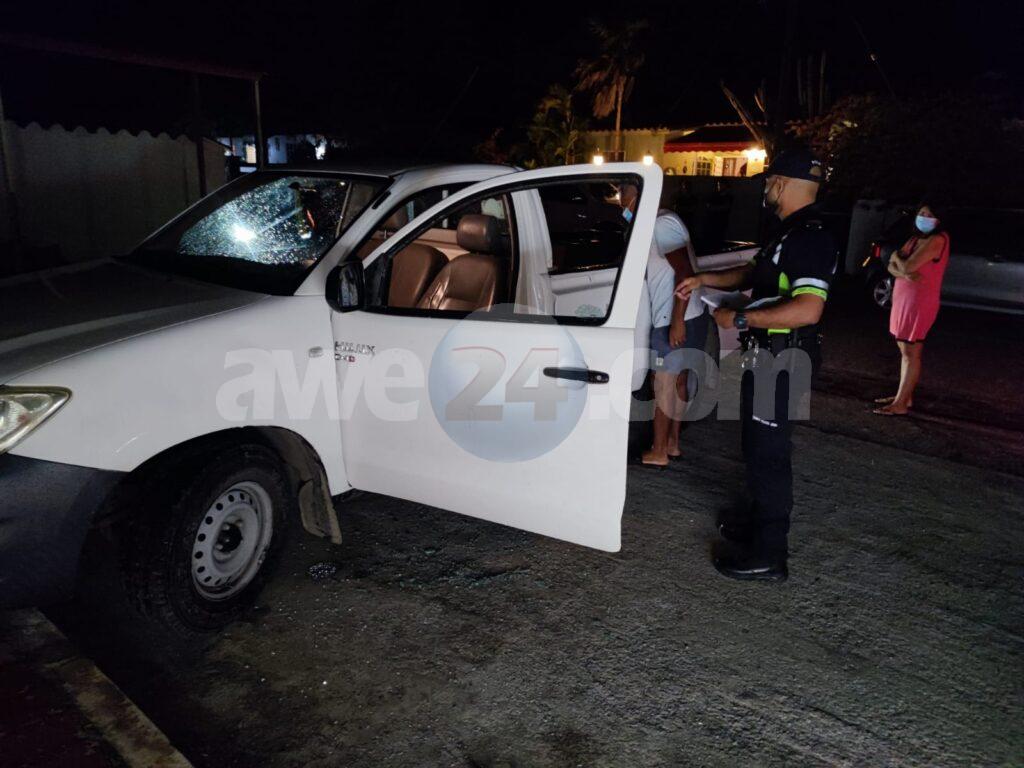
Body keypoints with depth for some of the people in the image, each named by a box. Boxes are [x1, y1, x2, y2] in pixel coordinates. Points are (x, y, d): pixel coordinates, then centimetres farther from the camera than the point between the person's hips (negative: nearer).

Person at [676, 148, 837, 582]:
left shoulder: (809, 237, -20)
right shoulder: (791, 232, 14)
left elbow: (808, 309, -31)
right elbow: (754, 273, 28)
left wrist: (739, 319, -24)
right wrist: (703, 279, 19)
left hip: (781, 360, -11)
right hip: (767, 355, 11)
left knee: (768, 452, -4)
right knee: (759, 444, 22)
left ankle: (769, 555, 7)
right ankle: (759, 520, 40)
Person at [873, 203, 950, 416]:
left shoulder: (937, 239, -13)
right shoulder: (915, 239, 15)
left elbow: (907, 266, -21)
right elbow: (892, 267, 7)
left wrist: (896, 257, 1)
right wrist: (905, 274, -15)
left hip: (919, 302, -9)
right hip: (903, 299, 9)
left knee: (911, 352, -7)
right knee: (905, 350, 13)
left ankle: (900, 404, -6)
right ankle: (904, 396, 21)